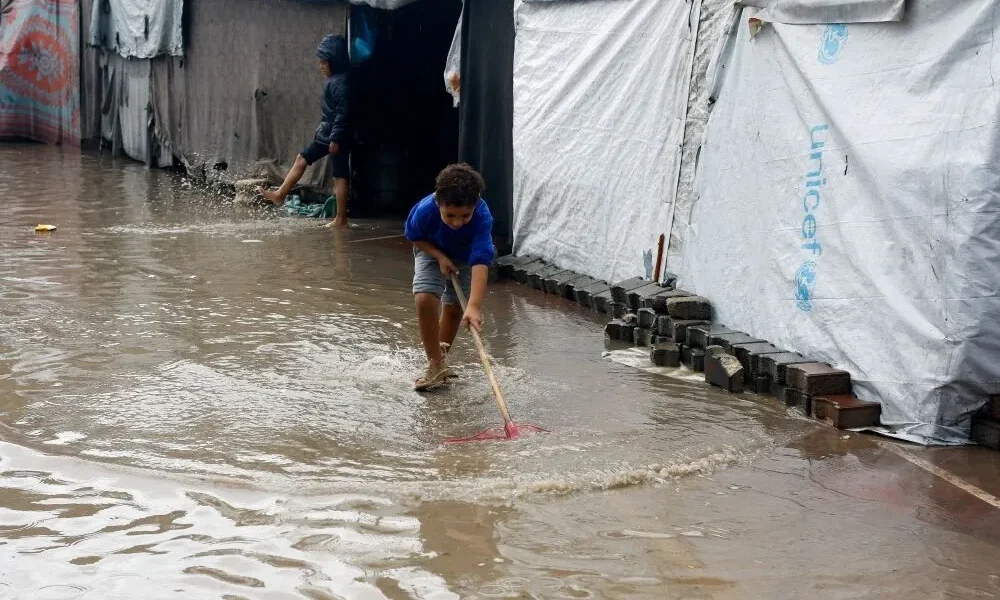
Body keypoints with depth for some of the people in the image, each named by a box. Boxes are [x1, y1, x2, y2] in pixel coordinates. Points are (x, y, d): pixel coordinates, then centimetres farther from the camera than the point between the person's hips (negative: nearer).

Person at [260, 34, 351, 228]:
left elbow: (343, 112, -24)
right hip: (327, 133, 11)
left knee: (340, 176, -6)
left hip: (336, 135, -11)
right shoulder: (334, 80, 13)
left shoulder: (340, 83, -18)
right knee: (302, 159, 13)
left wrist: (335, 138, -24)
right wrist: (322, 129, 26)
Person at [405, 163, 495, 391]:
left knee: (454, 308, 9)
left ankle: (440, 359, 34)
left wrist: (474, 306, -59)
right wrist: (440, 257, -26)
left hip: (465, 257, 1)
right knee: (425, 299, -21)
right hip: (432, 251, 0)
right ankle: (436, 366, -8)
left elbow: (480, 261, -50)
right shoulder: (424, 210, -37)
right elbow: (413, 236, -13)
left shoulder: (483, 217, -41)